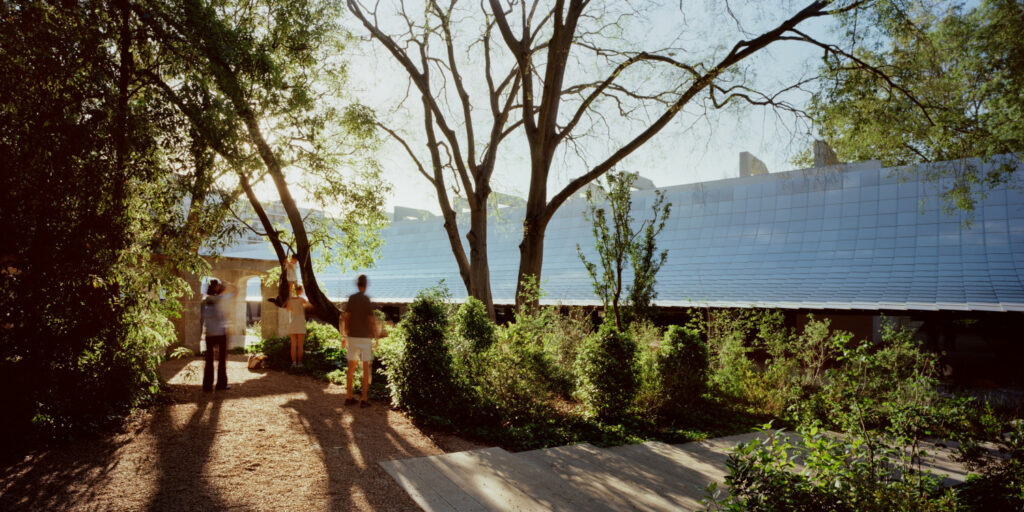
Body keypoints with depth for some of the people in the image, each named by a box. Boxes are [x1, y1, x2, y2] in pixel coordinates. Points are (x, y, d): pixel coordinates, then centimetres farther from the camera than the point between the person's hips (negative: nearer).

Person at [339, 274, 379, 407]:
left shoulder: (351, 298, 3)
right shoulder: (367, 300, -12)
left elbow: (345, 318, 4)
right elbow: (373, 321, -14)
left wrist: (344, 336, 11)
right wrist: (376, 339, -5)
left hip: (352, 337, 5)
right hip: (365, 338, -5)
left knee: (351, 367, 11)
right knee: (366, 368, 1)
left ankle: (349, 397, 14)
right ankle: (364, 399, 0)